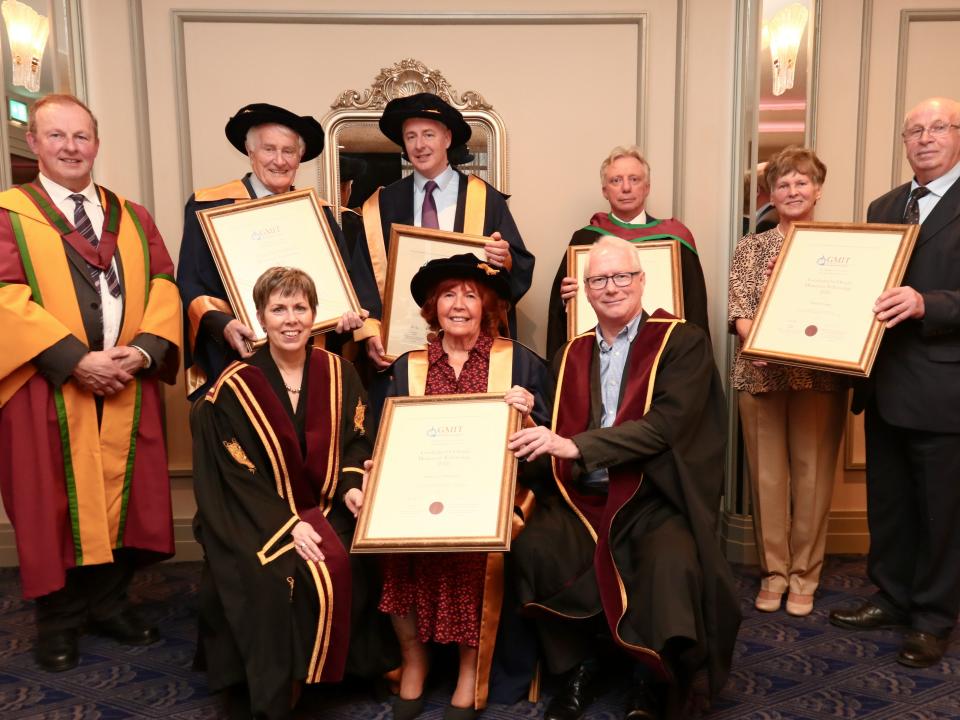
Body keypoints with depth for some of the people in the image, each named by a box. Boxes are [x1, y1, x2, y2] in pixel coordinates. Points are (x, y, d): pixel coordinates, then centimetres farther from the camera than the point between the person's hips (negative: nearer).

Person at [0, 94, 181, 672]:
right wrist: (76, 359, -18)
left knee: (124, 495, 8)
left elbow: (163, 288, 4)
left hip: (128, 387, 3)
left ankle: (110, 603, 25)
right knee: (54, 504, 6)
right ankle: (60, 619, 22)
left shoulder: (134, 218, 14)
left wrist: (142, 350, -13)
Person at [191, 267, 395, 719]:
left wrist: (351, 486, -11)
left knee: (358, 566, -20)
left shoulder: (339, 374, 1)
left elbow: (356, 444, 9)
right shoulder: (234, 388, -9)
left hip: (325, 510, 4)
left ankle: (339, 672, 5)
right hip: (257, 520, -3)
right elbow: (235, 480, -10)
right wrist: (288, 525, -20)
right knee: (279, 580, -27)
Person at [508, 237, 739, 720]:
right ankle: (578, 668, 3)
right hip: (585, 499, 4)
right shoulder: (571, 355, 14)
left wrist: (575, 446, -23)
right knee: (530, 548, -23)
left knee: (674, 565, -33)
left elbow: (666, 425, -16)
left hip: (656, 501, -3)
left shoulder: (682, 342, -2)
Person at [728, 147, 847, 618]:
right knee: (767, 473, 4)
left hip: (820, 375, 0)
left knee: (813, 473, 4)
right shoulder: (751, 247, 9)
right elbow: (739, 310, -1)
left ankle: (804, 575, 19)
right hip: (760, 373, 1)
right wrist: (758, 339, -20)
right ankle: (773, 571, 19)